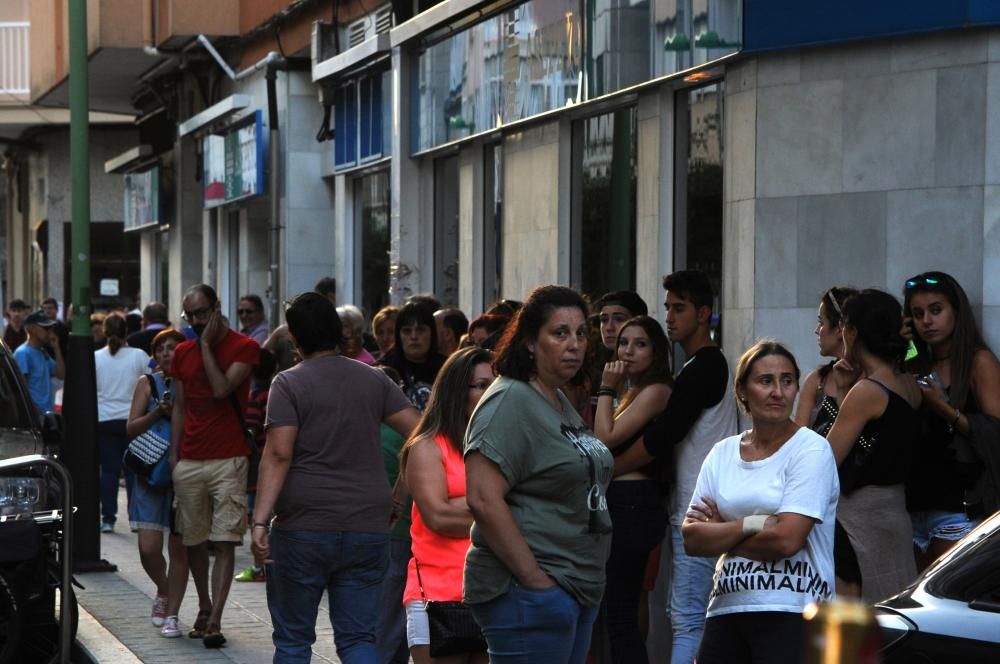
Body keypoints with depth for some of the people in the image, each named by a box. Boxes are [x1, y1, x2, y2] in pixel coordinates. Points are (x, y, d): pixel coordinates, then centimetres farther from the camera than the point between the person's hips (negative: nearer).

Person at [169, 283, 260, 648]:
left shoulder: (243, 347, -2)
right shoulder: (183, 353, 13)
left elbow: (221, 389, -17)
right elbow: (179, 407, 15)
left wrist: (206, 344, -9)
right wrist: (173, 457, 10)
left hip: (228, 460, -5)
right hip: (189, 462, 5)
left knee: (224, 542, -9)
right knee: (194, 541, 7)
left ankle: (214, 620, -13)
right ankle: (205, 608, 22)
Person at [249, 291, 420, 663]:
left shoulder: (289, 384, -4)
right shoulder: (374, 380, 8)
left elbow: (278, 455, -14)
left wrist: (261, 521, -17)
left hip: (303, 528, -3)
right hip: (368, 528, 3)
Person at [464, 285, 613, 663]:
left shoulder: (562, 404, 17)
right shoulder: (510, 402, -13)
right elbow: (483, 499, -22)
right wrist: (536, 581, -21)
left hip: (578, 590, 10)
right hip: (529, 594, -10)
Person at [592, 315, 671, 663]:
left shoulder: (656, 390, -9)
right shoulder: (634, 391, 20)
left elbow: (606, 438, -14)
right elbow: (607, 439, 13)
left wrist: (607, 389, -6)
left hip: (633, 504, -10)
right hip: (620, 503, 10)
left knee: (619, 614, -11)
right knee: (616, 612, 12)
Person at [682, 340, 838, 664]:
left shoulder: (810, 449, -3)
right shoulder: (722, 454, 13)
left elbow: (786, 539, -14)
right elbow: (692, 538, 4)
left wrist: (721, 534, 1)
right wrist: (752, 524, -10)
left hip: (791, 611, -6)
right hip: (726, 609, 6)